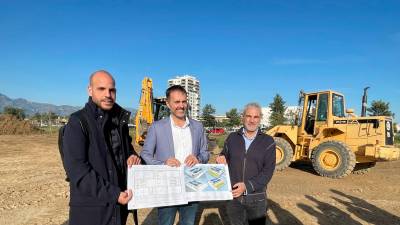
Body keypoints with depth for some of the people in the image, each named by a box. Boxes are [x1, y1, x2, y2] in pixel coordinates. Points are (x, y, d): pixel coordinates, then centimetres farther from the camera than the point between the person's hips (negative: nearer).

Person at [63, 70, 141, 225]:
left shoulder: (120, 120, 7)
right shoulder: (78, 122, -13)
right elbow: (76, 169, -19)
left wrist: (132, 156, -2)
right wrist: (112, 194, -21)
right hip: (90, 208, -6)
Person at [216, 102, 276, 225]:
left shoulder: (268, 141, -6)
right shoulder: (232, 138, 1)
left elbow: (268, 171, -11)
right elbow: (224, 158, 10)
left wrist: (247, 186, -22)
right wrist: (221, 159, -14)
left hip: (256, 197, -1)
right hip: (232, 195, 2)